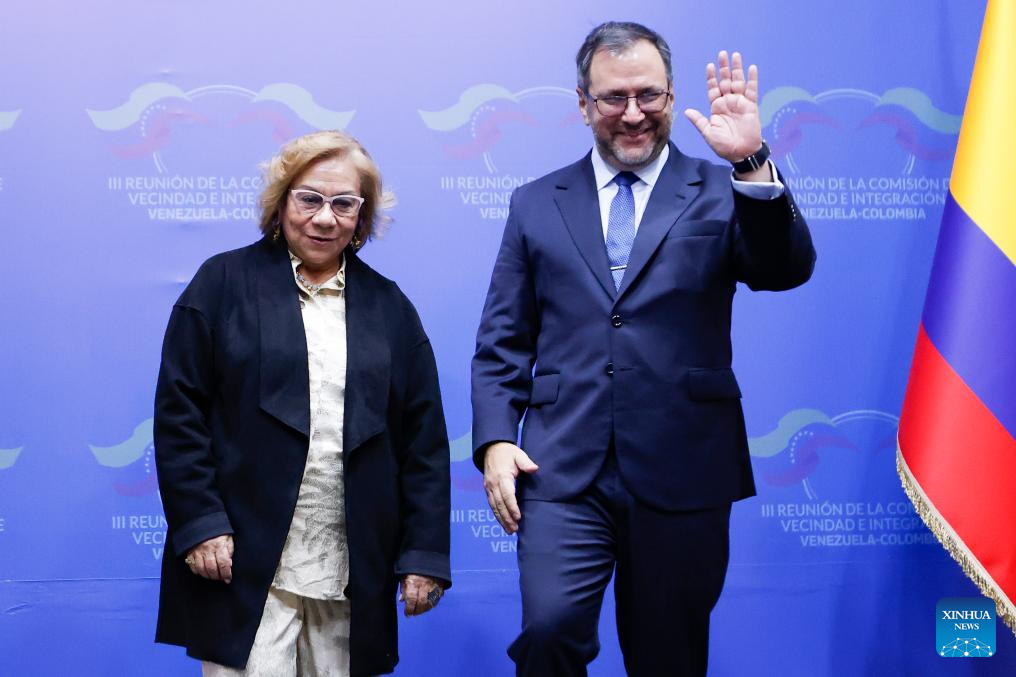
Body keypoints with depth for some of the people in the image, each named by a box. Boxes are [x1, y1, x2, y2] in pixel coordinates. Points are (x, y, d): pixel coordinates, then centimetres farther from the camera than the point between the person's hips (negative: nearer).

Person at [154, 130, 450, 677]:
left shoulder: (388, 305, 12)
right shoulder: (223, 282, 4)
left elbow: (424, 438, 9)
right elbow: (178, 411, -1)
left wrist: (425, 552, 3)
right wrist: (200, 523, -9)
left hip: (353, 573, 3)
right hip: (246, 563, -3)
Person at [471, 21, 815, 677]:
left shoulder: (719, 194, 5)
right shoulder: (536, 204, 11)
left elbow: (788, 269, -12)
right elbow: (502, 339, 11)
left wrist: (752, 163, -25)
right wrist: (495, 438, -3)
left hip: (683, 474, 0)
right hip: (563, 473, 1)